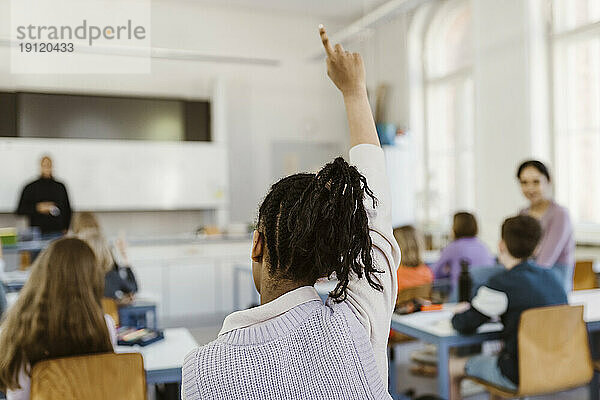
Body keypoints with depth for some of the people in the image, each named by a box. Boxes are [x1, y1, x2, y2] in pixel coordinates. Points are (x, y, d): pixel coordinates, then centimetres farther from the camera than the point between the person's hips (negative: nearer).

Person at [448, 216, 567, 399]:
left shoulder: (502, 284, -19)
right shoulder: (551, 277, 3)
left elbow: (464, 325, -14)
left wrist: (457, 316, 9)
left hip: (521, 376, -7)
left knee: (452, 367, 11)